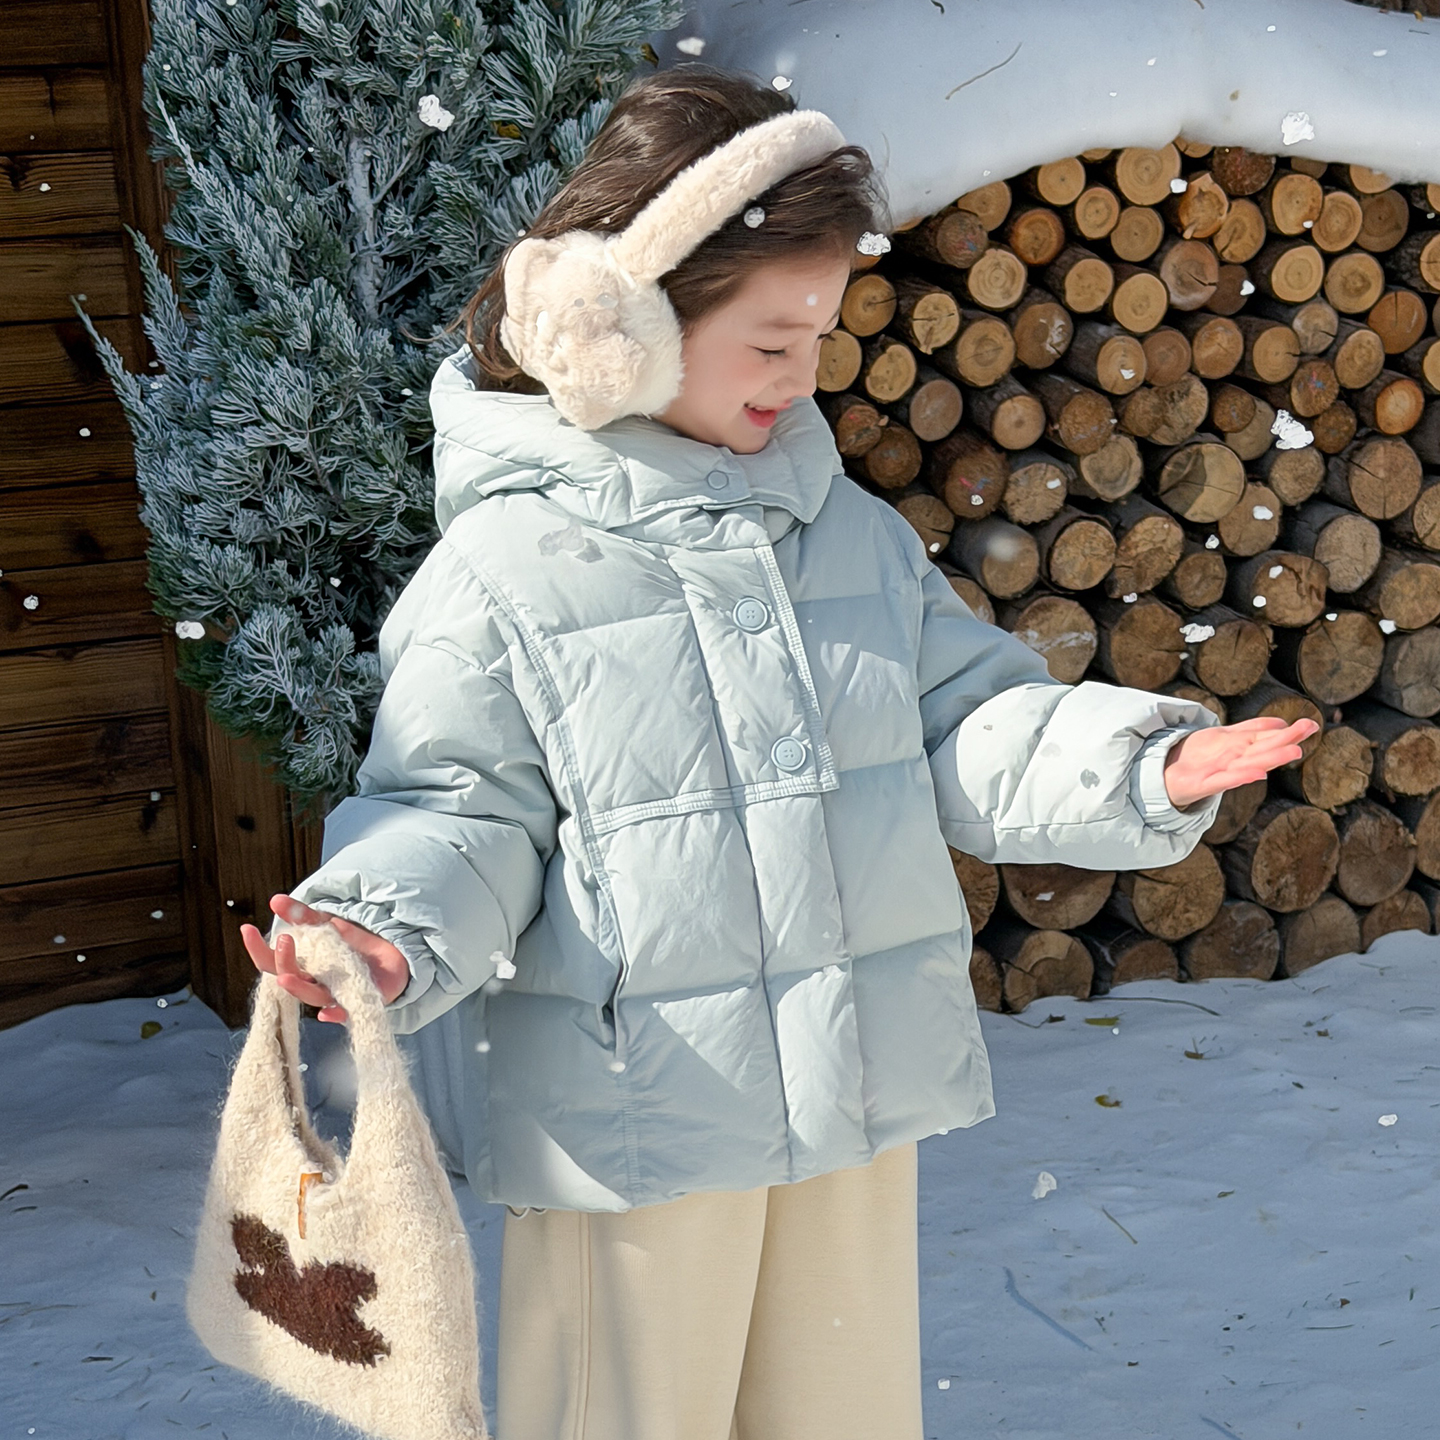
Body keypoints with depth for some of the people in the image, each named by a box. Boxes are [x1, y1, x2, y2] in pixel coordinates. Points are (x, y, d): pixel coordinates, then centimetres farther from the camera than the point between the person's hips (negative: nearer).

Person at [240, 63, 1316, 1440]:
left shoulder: (854, 537, 6)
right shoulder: (503, 575, -10)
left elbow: (968, 729, 7)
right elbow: (458, 812, -9)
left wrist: (1135, 766, -9)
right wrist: (392, 933, -30)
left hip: (857, 1102, 5)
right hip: (633, 1119, -5)